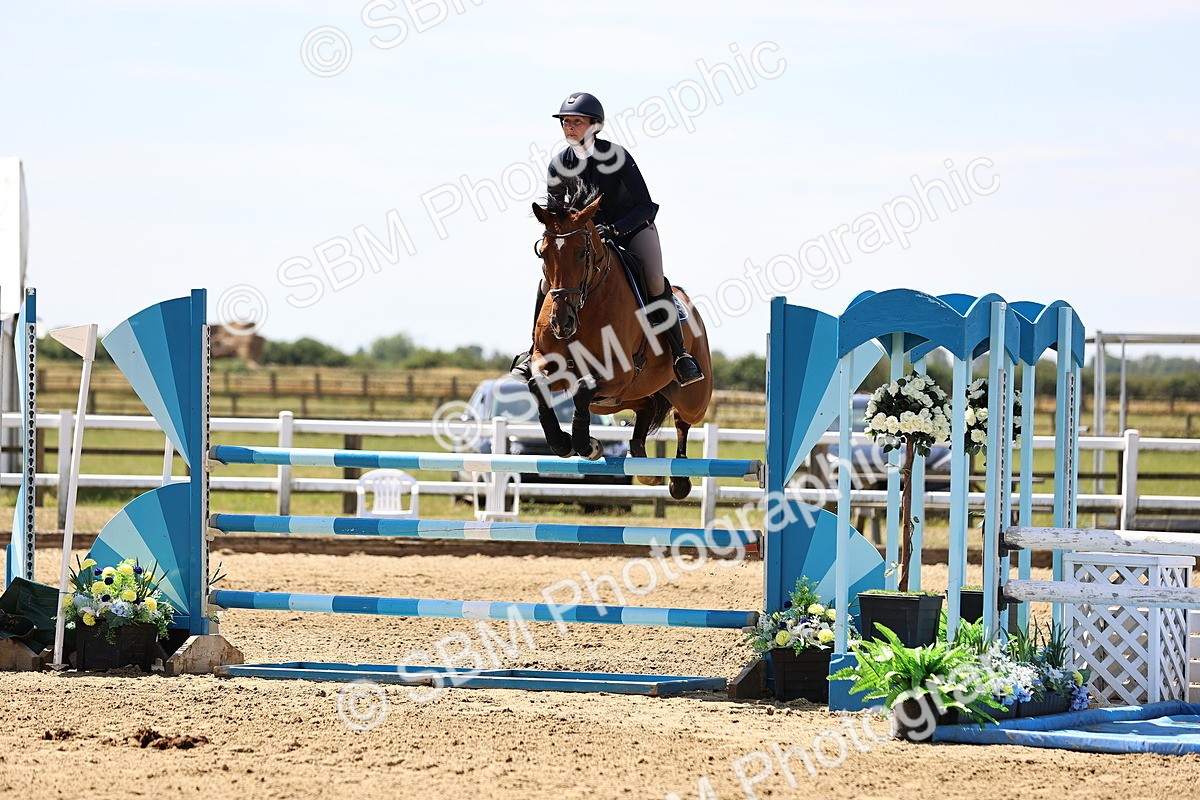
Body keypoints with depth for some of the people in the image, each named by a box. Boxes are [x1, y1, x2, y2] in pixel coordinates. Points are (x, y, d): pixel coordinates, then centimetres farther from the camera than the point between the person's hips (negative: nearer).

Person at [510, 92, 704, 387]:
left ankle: (680, 353, -14)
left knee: (654, 279, -27)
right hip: (586, 233, 3)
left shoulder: (615, 156, -24)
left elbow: (647, 206, -25)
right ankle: (535, 351, 0)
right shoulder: (559, 165, -12)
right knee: (550, 279, -15)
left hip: (633, 228, -3)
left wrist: (614, 229, -38)